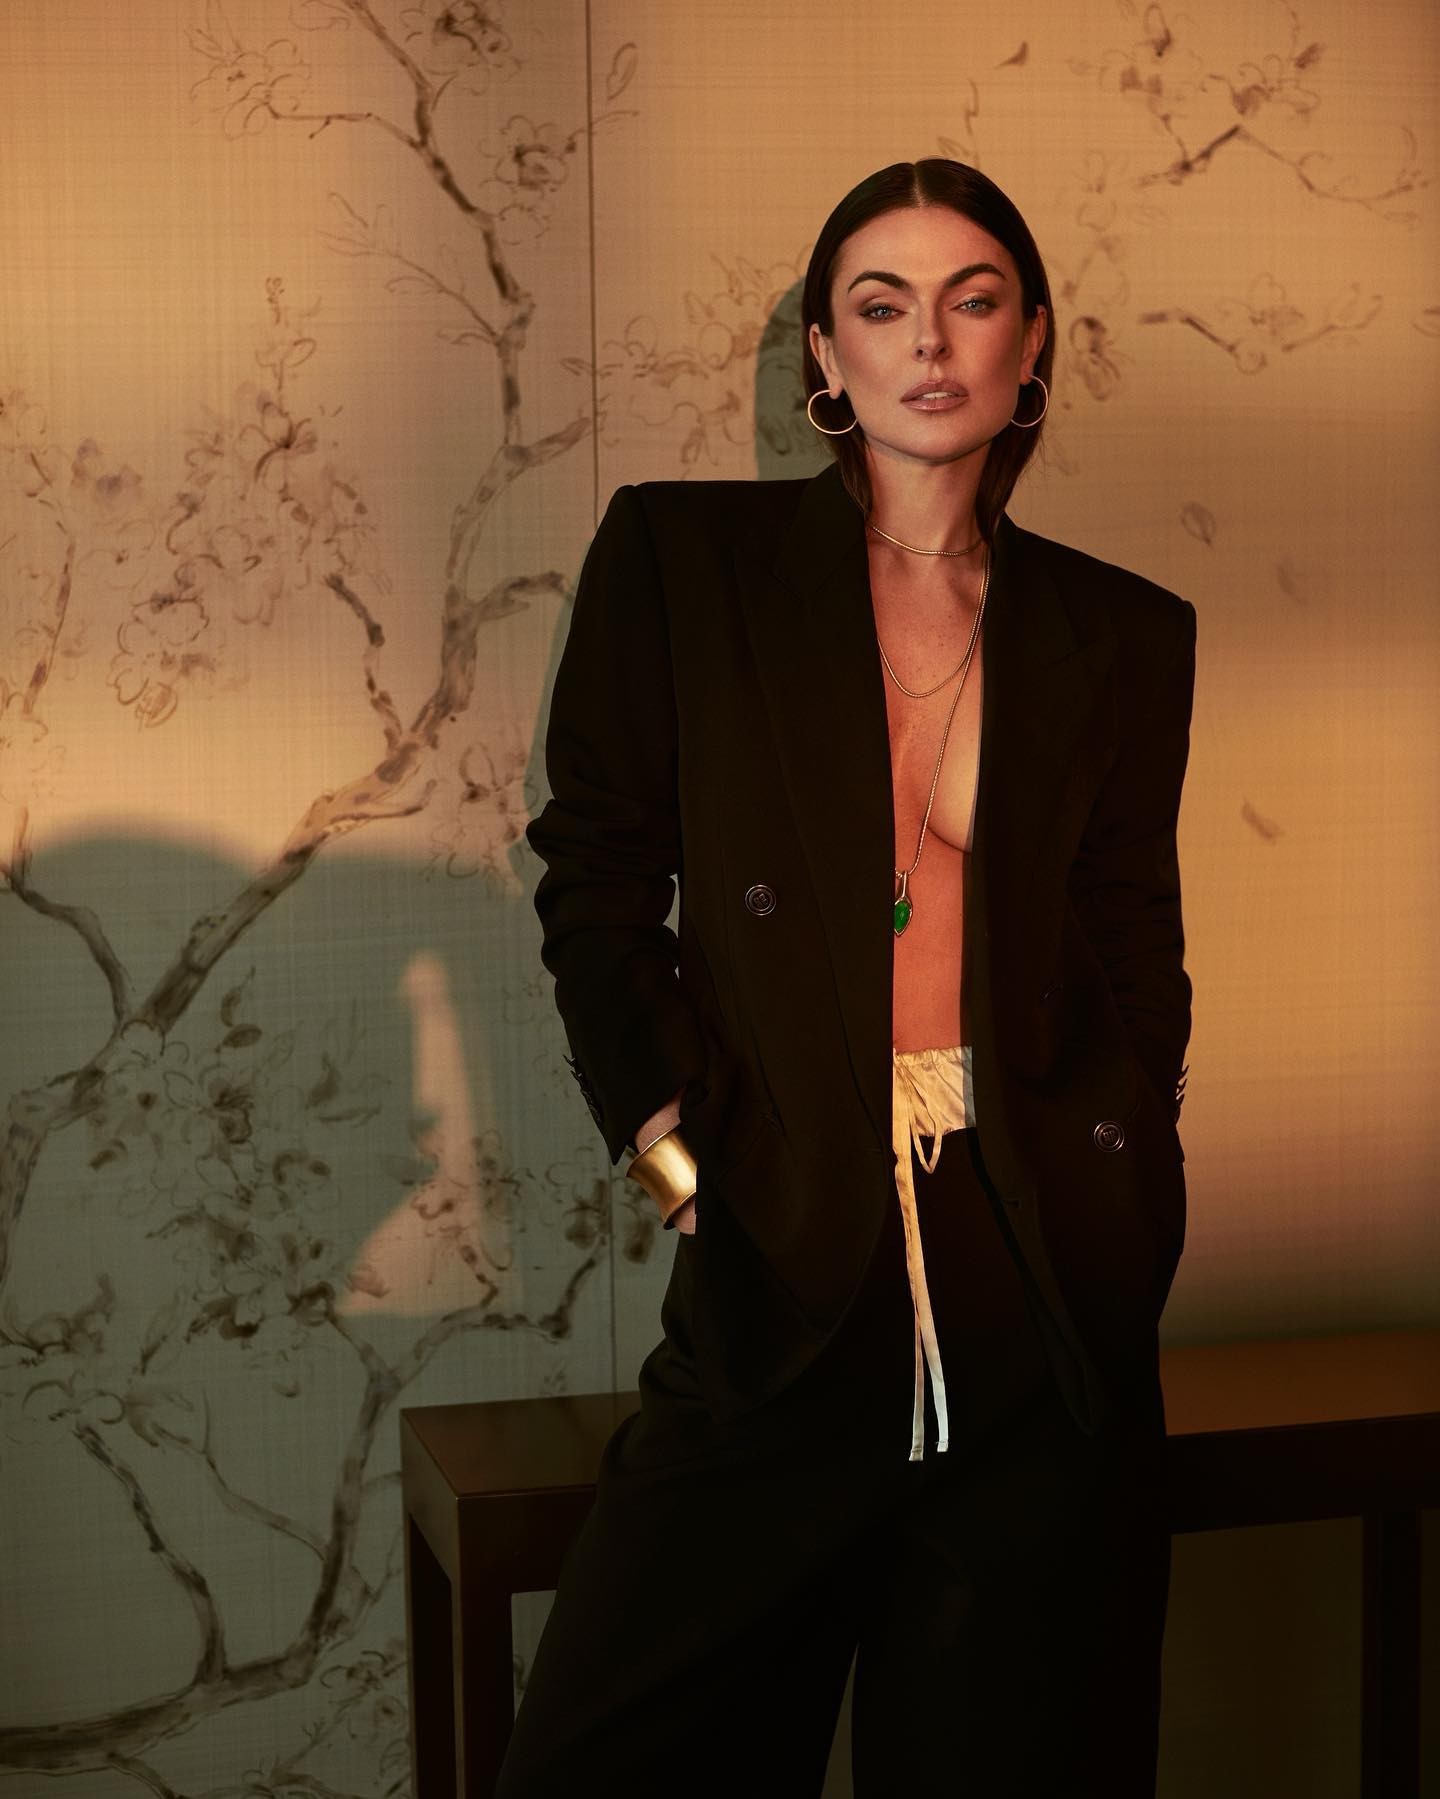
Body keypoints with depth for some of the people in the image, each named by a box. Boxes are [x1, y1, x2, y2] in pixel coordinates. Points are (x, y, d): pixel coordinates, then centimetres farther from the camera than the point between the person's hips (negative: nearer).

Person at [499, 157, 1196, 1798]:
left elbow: (1136, 966, 12)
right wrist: (682, 1150, -6)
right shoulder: (681, 557, 6)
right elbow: (597, 889, 4)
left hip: (1043, 1286, 2)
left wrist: (1113, 1187, -2)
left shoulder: (1122, 636, 12)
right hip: (785, 1268, -1)